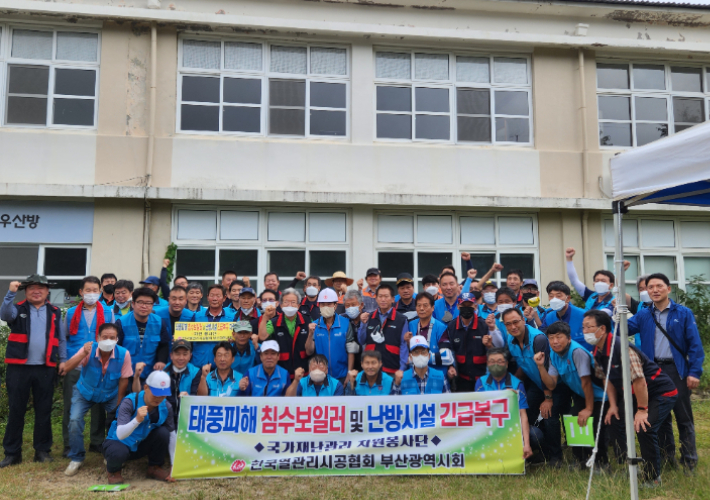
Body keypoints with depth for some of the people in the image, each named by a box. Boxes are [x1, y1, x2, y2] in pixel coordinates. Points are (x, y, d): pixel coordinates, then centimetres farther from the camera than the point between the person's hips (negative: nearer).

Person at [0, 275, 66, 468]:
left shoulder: (55, 312, 11)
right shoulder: (18, 309, 6)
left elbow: (61, 339, 11)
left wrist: (62, 360, 2)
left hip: (45, 368, 1)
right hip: (19, 367, -1)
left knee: (44, 410, 6)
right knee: (16, 410, 4)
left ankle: (42, 450, 16)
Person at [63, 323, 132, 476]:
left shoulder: (123, 354, -25)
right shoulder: (89, 349, -25)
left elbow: (124, 380, -14)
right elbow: (67, 367, -31)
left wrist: (117, 405, -7)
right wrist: (83, 354, -46)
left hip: (110, 395, 0)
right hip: (85, 392, 0)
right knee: (75, 420, -18)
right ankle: (76, 458, 4)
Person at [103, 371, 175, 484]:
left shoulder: (166, 407, -14)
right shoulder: (130, 402, -26)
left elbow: (172, 435, -9)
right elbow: (120, 435, -37)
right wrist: (137, 420, -54)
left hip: (141, 445, 4)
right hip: (118, 442, -3)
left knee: (163, 433, -26)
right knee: (119, 453, -38)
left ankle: (155, 468, 1)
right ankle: (113, 470, 0)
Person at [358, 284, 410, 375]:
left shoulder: (401, 320, -3)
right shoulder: (368, 318, 7)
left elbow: (404, 347, -2)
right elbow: (361, 341, 9)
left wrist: (401, 369, -6)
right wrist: (363, 324, -6)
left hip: (392, 370, -2)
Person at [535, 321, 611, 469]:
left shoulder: (577, 352, -26)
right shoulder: (554, 354, -2)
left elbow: (586, 381, -23)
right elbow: (551, 385, -8)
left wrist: (589, 409, -18)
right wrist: (541, 366, -22)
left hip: (598, 397, -7)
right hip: (580, 396, 7)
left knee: (594, 428, -13)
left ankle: (602, 461, 13)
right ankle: (581, 460, 22)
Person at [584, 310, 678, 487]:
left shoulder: (622, 348, -32)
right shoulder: (598, 352, -3)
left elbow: (639, 380, -30)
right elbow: (607, 378, 8)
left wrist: (642, 410, -24)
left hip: (662, 392, -9)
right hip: (632, 393, 9)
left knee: (644, 428, -21)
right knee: (615, 420, 5)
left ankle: (653, 478, -2)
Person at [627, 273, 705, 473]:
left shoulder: (683, 313, -1)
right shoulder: (643, 315, 6)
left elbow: (695, 344, -4)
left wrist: (695, 372, -11)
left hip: (677, 370, -3)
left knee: (684, 416, 3)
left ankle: (689, 460, 14)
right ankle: (667, 456, 26)